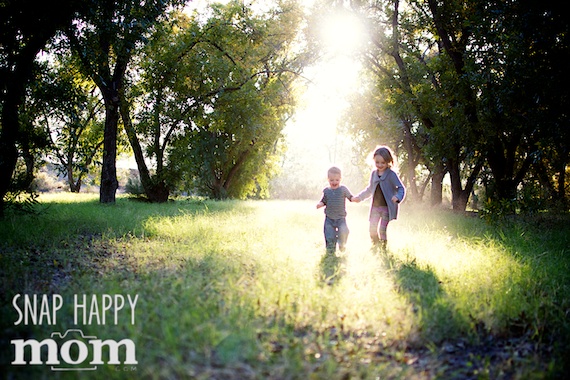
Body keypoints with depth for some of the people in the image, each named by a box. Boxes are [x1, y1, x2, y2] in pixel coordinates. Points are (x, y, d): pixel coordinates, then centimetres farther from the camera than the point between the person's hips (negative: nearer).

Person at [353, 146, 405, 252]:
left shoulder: (391, 175, -10)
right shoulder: (374, 174, 9)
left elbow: (401, 188, -11)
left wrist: (397, 197, -31)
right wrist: (359, 197, 17)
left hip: (387, 207, -6)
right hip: (375, 207, 6)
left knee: (382, 229, -7)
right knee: (372, 229, 7)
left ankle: (383, 249, 10)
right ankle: (375, 247, 27)